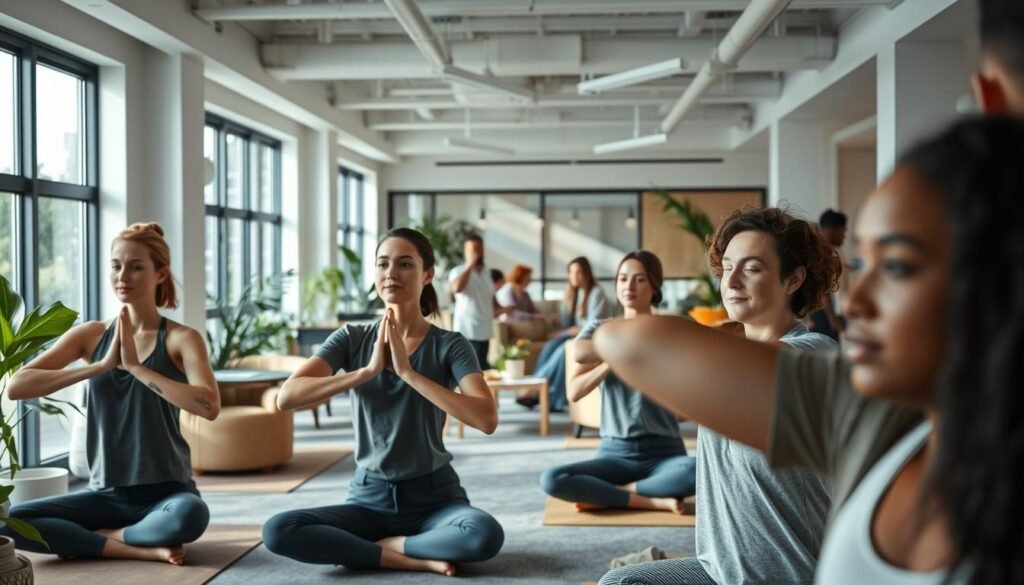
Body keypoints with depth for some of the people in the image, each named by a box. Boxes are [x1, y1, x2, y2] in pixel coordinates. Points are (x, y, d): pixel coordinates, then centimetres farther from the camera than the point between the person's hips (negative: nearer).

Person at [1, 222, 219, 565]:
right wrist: (101, 365, -17)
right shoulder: (90, 335, 3)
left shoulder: (181, 338, -6)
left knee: (191, 515, -37)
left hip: (166, 492, -3)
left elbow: (209, 406, -25)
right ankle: (144, 549, -15)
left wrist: (135, 366, -21)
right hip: (106, 494, 3)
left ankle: (88, 539, -10)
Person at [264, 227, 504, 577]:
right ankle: (418, 558, -17)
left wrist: (408, 372, -25)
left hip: (433, 496, -2)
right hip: (369, 498, 2)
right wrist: (368, 370, -24)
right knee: (278, 532, -23)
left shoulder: (449, 345, -7)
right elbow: (286, 397, -16)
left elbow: (487, 419, -23)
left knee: (486, 535, -34)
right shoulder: (352, 339, -1)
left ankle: (373, 549, -11)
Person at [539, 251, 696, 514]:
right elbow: (574, 392, -7)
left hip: (664, 451, -1)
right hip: (615, 452, 1)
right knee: (551, 480, -27)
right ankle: (653, 501, -20)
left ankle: (605, 494, -20)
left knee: (699, 471, -37)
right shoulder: (599, 329, 7)